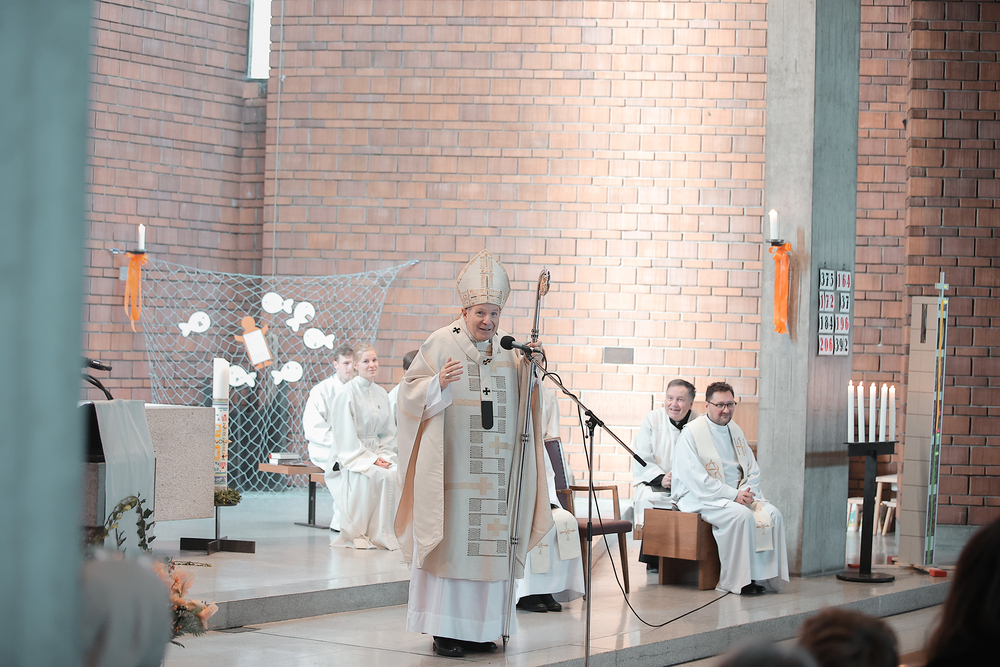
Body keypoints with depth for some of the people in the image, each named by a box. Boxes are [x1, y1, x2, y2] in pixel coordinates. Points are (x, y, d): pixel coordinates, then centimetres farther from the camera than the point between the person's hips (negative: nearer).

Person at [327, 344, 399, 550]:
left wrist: (383, 455, -3)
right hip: (352, 455, -6)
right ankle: (355, 535, -20)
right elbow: (346, 435, -12)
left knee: (397, 473, -24)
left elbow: (389, 432, 15)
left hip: (376, 451, 6)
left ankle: (382, 534, -16)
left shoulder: (381, 394, 13)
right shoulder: (347, 394, -8)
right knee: (378, 475, -32)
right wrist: (371, 459, -18)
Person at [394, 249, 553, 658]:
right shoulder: (441, 343, -1)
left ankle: (477, 627, 12)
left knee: (487, 543, 5)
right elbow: (412, 394, -5)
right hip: (452, 468, -5)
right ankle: (443, 629, 0)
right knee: (448, 542, -4)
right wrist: (438, 383, -24)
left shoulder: (506, 351, 13)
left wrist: (529, 367, -1)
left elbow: (520, 402, 15)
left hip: (494, 470, 5)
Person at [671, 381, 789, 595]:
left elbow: (753, 469, 16)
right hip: (701, 498, -7)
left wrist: (747, 491, -6)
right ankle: (736, 581, -24)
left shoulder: (735, 431, 14)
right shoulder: (691, 433, -9)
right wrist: (733, 495, -21)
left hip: (738, 495, 7)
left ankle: (762, 576, -14)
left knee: (772, 514, -17)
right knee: (741, 515, -32)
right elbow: (696, 479, -17)